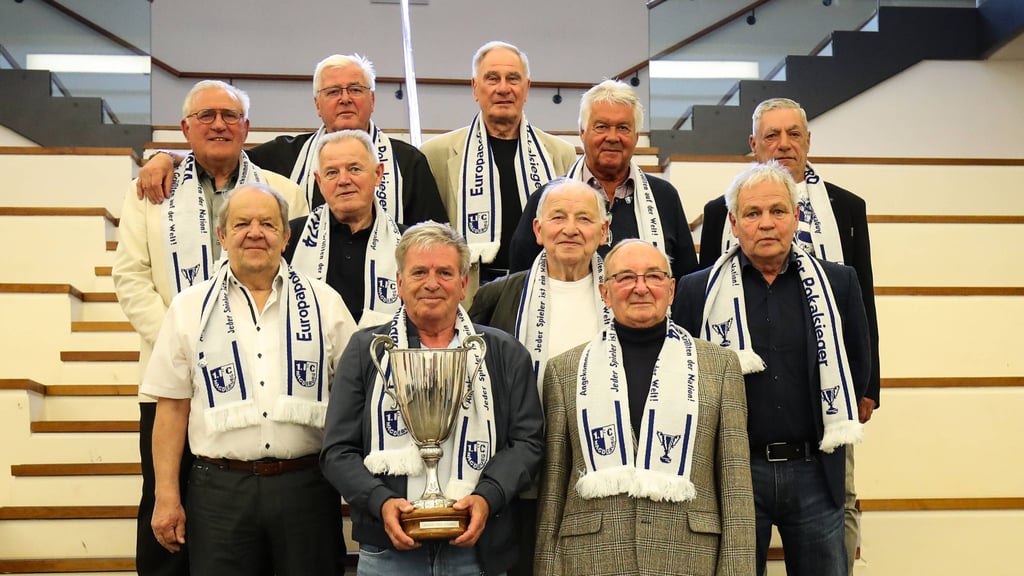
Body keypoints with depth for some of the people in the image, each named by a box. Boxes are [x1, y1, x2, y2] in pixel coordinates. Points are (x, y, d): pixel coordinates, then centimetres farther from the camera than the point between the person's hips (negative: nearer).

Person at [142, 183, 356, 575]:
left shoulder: (324, 303, 7)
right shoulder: (190, 308, 7)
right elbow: (172, 409, 6)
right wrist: (167, 497, 1)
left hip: (306, 484, 0)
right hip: (220, 486, 0)